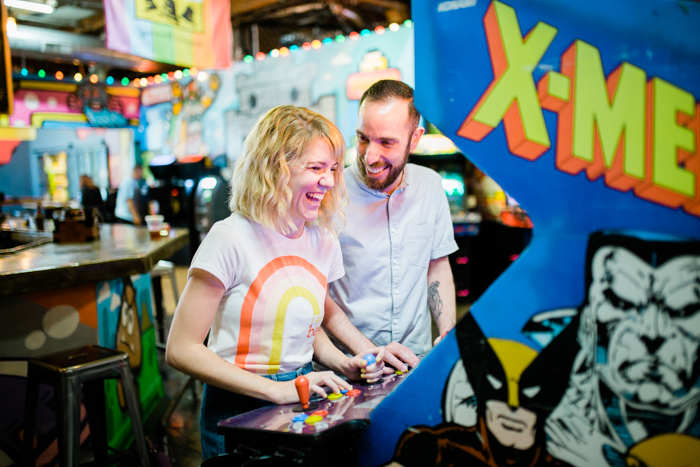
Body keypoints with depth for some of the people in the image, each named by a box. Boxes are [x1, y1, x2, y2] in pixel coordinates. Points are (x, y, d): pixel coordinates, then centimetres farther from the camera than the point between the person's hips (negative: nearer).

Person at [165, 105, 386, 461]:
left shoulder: (324, 242, 2)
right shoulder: (231, 238, -17)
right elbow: (181, 350, -19)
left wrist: (345, 364, -2)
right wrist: (278, 390, -23)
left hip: (303, 404, 5)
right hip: (238, 409, -5)